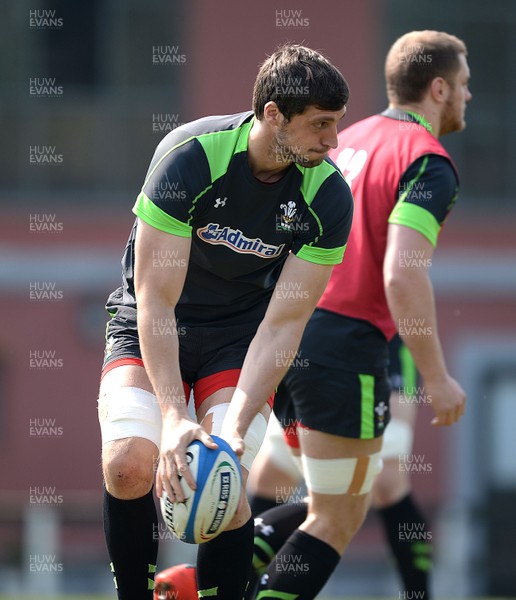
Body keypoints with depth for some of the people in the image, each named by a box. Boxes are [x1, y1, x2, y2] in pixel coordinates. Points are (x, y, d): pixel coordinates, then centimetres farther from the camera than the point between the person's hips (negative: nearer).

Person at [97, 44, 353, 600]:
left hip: (241, 335, 1)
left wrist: (237, 425, -28)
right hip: (149, 328, -1)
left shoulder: (329, 197, -18)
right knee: (130, 464, -24)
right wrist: (173, 416, -34)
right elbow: (156, 300, -25)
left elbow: (283, 323, -16)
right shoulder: (191, 155, -26)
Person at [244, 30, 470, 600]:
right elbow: (402, 274, -21)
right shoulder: (429, 163, -10)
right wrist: (436, 377, -17)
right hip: (345, 344, -8)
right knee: (338, 520, 0)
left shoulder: (349, 139, 16)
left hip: (289, 325, 8)